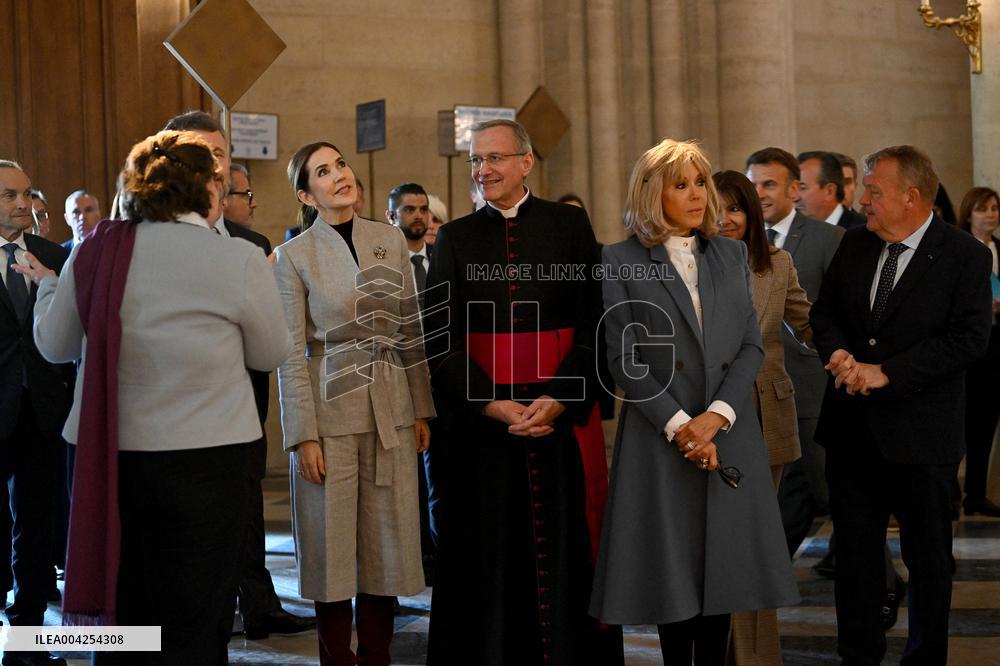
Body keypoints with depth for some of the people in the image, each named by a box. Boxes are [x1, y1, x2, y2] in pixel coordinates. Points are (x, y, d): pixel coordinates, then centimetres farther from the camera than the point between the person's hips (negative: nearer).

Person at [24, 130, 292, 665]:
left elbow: (54, 345, 10)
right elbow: (271, 353, 3)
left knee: (121, 623, 16)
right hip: (203, 458, -4)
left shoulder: (95, 253, -1)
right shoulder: (239, 261, -11)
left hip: (110, 458, 4)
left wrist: (47, 287, 30)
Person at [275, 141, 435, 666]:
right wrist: (303, 436, -10)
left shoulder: (391, 241, 8)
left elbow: (411, 332, 11)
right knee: (333, 546, 2)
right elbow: (291, 353, -5)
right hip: (331, 411, -3)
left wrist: (422, 409, 8)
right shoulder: (294, 256, -3)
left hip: (391, 412, 3)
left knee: (386, 543, 6)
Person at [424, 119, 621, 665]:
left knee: (565, 550, 2)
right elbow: (440, 335, 1)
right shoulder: (455, 238, 8)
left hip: (563, 413, -1)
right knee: (491, 553, 3)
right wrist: (493, 404, -11)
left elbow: (594, 323, -2)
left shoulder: (570, 225, 4)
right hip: (481, 416, 1)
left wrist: (559, 400, -14)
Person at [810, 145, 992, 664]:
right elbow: (824, 311, 12)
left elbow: (969, 338, -17)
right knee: (854, 549, 11)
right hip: (852, 427, 5)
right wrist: (839, 355, -11)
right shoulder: (855, 245, 6)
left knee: (928, 557, 9)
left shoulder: (965, 255, -10)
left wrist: (886, 372, -21)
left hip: (919, 431, -5)